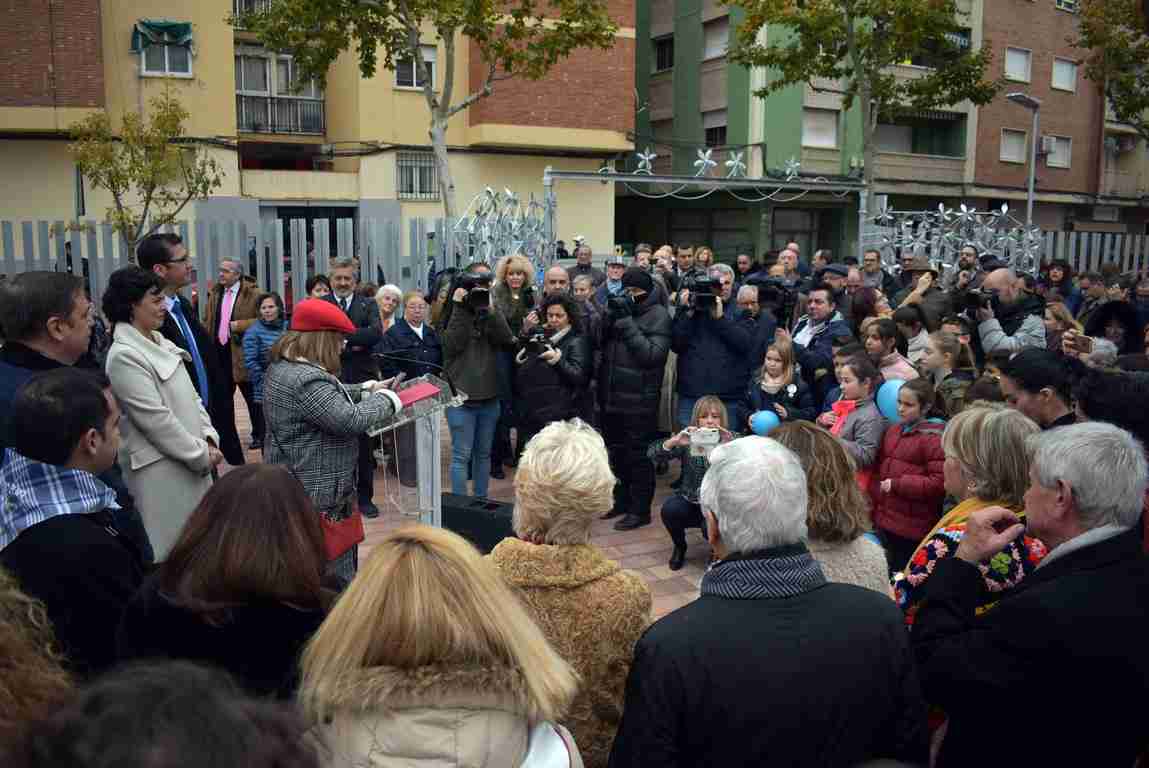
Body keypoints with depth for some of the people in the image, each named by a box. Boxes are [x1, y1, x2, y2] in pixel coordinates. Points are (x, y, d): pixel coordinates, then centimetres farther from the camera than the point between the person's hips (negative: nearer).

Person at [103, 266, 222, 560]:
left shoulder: (161, 343, 11)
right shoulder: (124, 355, -16)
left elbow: (190, 396, 15)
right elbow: (156, 420, -19)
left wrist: (209, 439, 1)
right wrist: (201, 455, -12)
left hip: (191, 462, 8)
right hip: (160, 469, -8)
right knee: (171, 549, 0)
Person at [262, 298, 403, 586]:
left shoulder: (283, 367, 10)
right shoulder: (305, 379, -25)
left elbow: (330, 395, 25)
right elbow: (350, 420, -26)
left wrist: (364, 389, 15)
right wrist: (385, 400, -10)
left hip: (294, 484, 11)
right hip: (318, 492, -11)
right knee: (335, 578, 0)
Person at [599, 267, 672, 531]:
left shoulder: (658, 315, -7)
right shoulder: (619, 307, 10)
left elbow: (652, 355, -19)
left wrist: (626, 322, -19)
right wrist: (610, 316, -11)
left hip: (639, 400, -6)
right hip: (611, 396, 7)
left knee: (638, 456, 2)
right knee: (616, 452, 17)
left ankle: (640, 509, 14)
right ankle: (622, 500, 33)